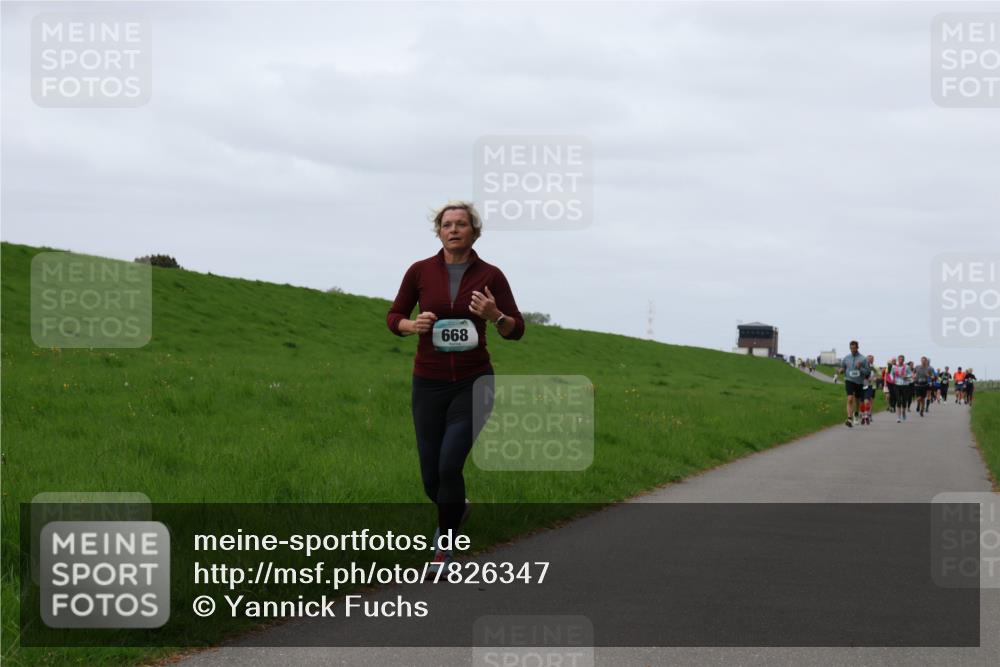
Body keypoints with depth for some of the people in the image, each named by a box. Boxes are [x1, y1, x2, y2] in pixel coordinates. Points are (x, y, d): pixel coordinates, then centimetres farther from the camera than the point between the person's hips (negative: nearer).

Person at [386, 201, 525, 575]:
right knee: (431, 476, 5)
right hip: (429, 384, 2)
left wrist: (494, 315, -21)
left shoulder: (490, 275, -3)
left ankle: (443, 549, -2)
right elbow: (394, 318, 7)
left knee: (450, 464, -18)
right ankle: (455, 509, 41)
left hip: (473, 382, -2)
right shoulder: (420, 271, -2)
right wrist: (414, 325, -15)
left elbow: (516, 330, 0)